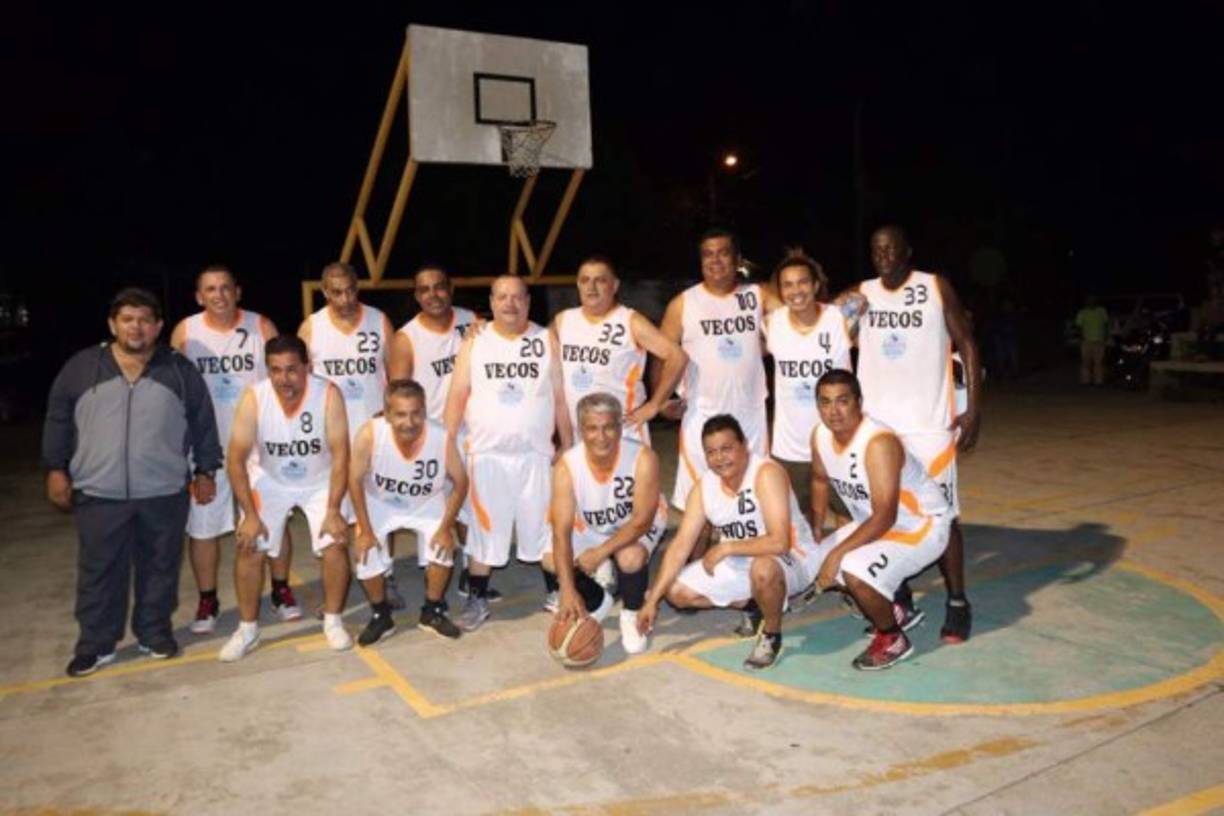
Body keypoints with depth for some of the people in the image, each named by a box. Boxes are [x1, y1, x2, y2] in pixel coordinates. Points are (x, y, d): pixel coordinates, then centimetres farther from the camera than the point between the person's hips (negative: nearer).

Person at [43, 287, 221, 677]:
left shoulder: (180, 370, 1)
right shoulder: (81, 367, 2)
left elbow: (203, 424, 5)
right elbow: (58, 421, 8)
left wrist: (205, 471, 5)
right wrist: (56, 469, 4)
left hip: (165, 492, 0)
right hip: (99, 493, 0)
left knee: (160, 568, 10)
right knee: (99, 572, 7)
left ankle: (155, 633, 26)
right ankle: (95, 644, 20)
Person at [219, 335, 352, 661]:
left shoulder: (328, 394, -28)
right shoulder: (253, 398, -25)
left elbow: (340, 454, -23)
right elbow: (236, 458, -19)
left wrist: (333, 510, -26)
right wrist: (250, 515, -21)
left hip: (320, 481, -1)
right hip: (269, 481, 1)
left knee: (335, 545, -12)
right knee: (248, 548, -5)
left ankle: (333, 621, 10)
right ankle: (247, 628, 15)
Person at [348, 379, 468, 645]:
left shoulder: (442, 437, -33)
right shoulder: (369, 434, -35)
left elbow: (460, 482, -15)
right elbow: (355, 480, -18)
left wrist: (446, 527, -17)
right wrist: (365, 530, -14)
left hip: (428, 504, 0)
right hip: (379, 503, 0)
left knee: (442, 546, -17)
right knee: (366, 555, -13)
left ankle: (432, 612, 10)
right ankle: (381, 615, 16)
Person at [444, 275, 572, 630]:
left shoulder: (546, 341, 3)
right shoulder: (474, 343, 3)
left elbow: (561, 398, 4)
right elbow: (457, 397, 1)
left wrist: (568, 446, 3)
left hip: (535, 454, 0)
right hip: (487, 454, 0)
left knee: (544, 527, 8)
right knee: (482, 527, 7)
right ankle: (477, 599, 18)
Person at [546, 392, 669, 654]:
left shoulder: (643, 459, -33)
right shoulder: (567, 466, -28)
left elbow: (641, 520, -28)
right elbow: (561, 530, -31)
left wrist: (601, 553, -35)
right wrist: (568, 591, -38)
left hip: (637, 526, -3)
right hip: (592, 527, 3)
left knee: (630, 558, -33)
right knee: (552, 561, -16)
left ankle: (631, 615, 1)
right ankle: (598, 602, 15)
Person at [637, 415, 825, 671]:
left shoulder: (766, 473, -27)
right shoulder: (703, 487, -8)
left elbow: (779, 543, -35)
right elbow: (680, 545, -7)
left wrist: (725, 547, -28)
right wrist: (652, 600, -11)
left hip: (790, 559, -7)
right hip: (739, 563, 7)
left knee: (763, 569, -40)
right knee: (678, 592, -2)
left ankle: (771, 634, -9)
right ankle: (755, 603, 13)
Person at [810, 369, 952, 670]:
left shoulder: (879, 442, -33)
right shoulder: (820, 435, -9)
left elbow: (884, 517, -34)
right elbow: (821, 480, 12)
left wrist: (837, 552, -35)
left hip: (922, 525, -9)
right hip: (873, 522, 9)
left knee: (856, 572, -29)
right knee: (818, 566, 9)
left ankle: (893, 639, 0)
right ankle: (895, 612, 26)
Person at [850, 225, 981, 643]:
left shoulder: (936, 287, -2)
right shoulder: (860, 294, 6)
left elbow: (966, 344, -2)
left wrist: (974, 409, -9)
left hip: (930, 421, -3)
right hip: (876, 421, 3)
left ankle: (957, 603, 13)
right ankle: (897, 593, 24)